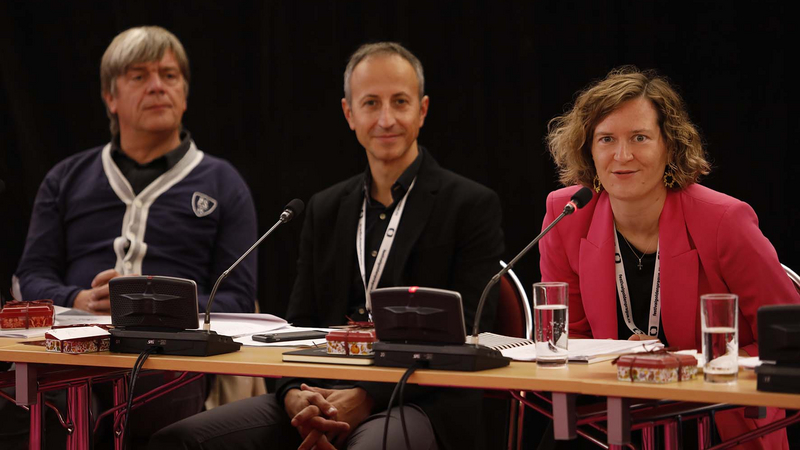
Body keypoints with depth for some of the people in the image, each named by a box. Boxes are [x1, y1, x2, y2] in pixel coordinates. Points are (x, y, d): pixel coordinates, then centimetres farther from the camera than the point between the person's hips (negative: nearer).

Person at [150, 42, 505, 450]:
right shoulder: (325, 210, 20)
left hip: (421, 402, -5)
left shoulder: (473, 206, 3)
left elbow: (466, 337, -5)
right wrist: (296, 395, -8)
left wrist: (367, 397, -16)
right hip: (322, 396, 5)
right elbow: (300, 324, 16)